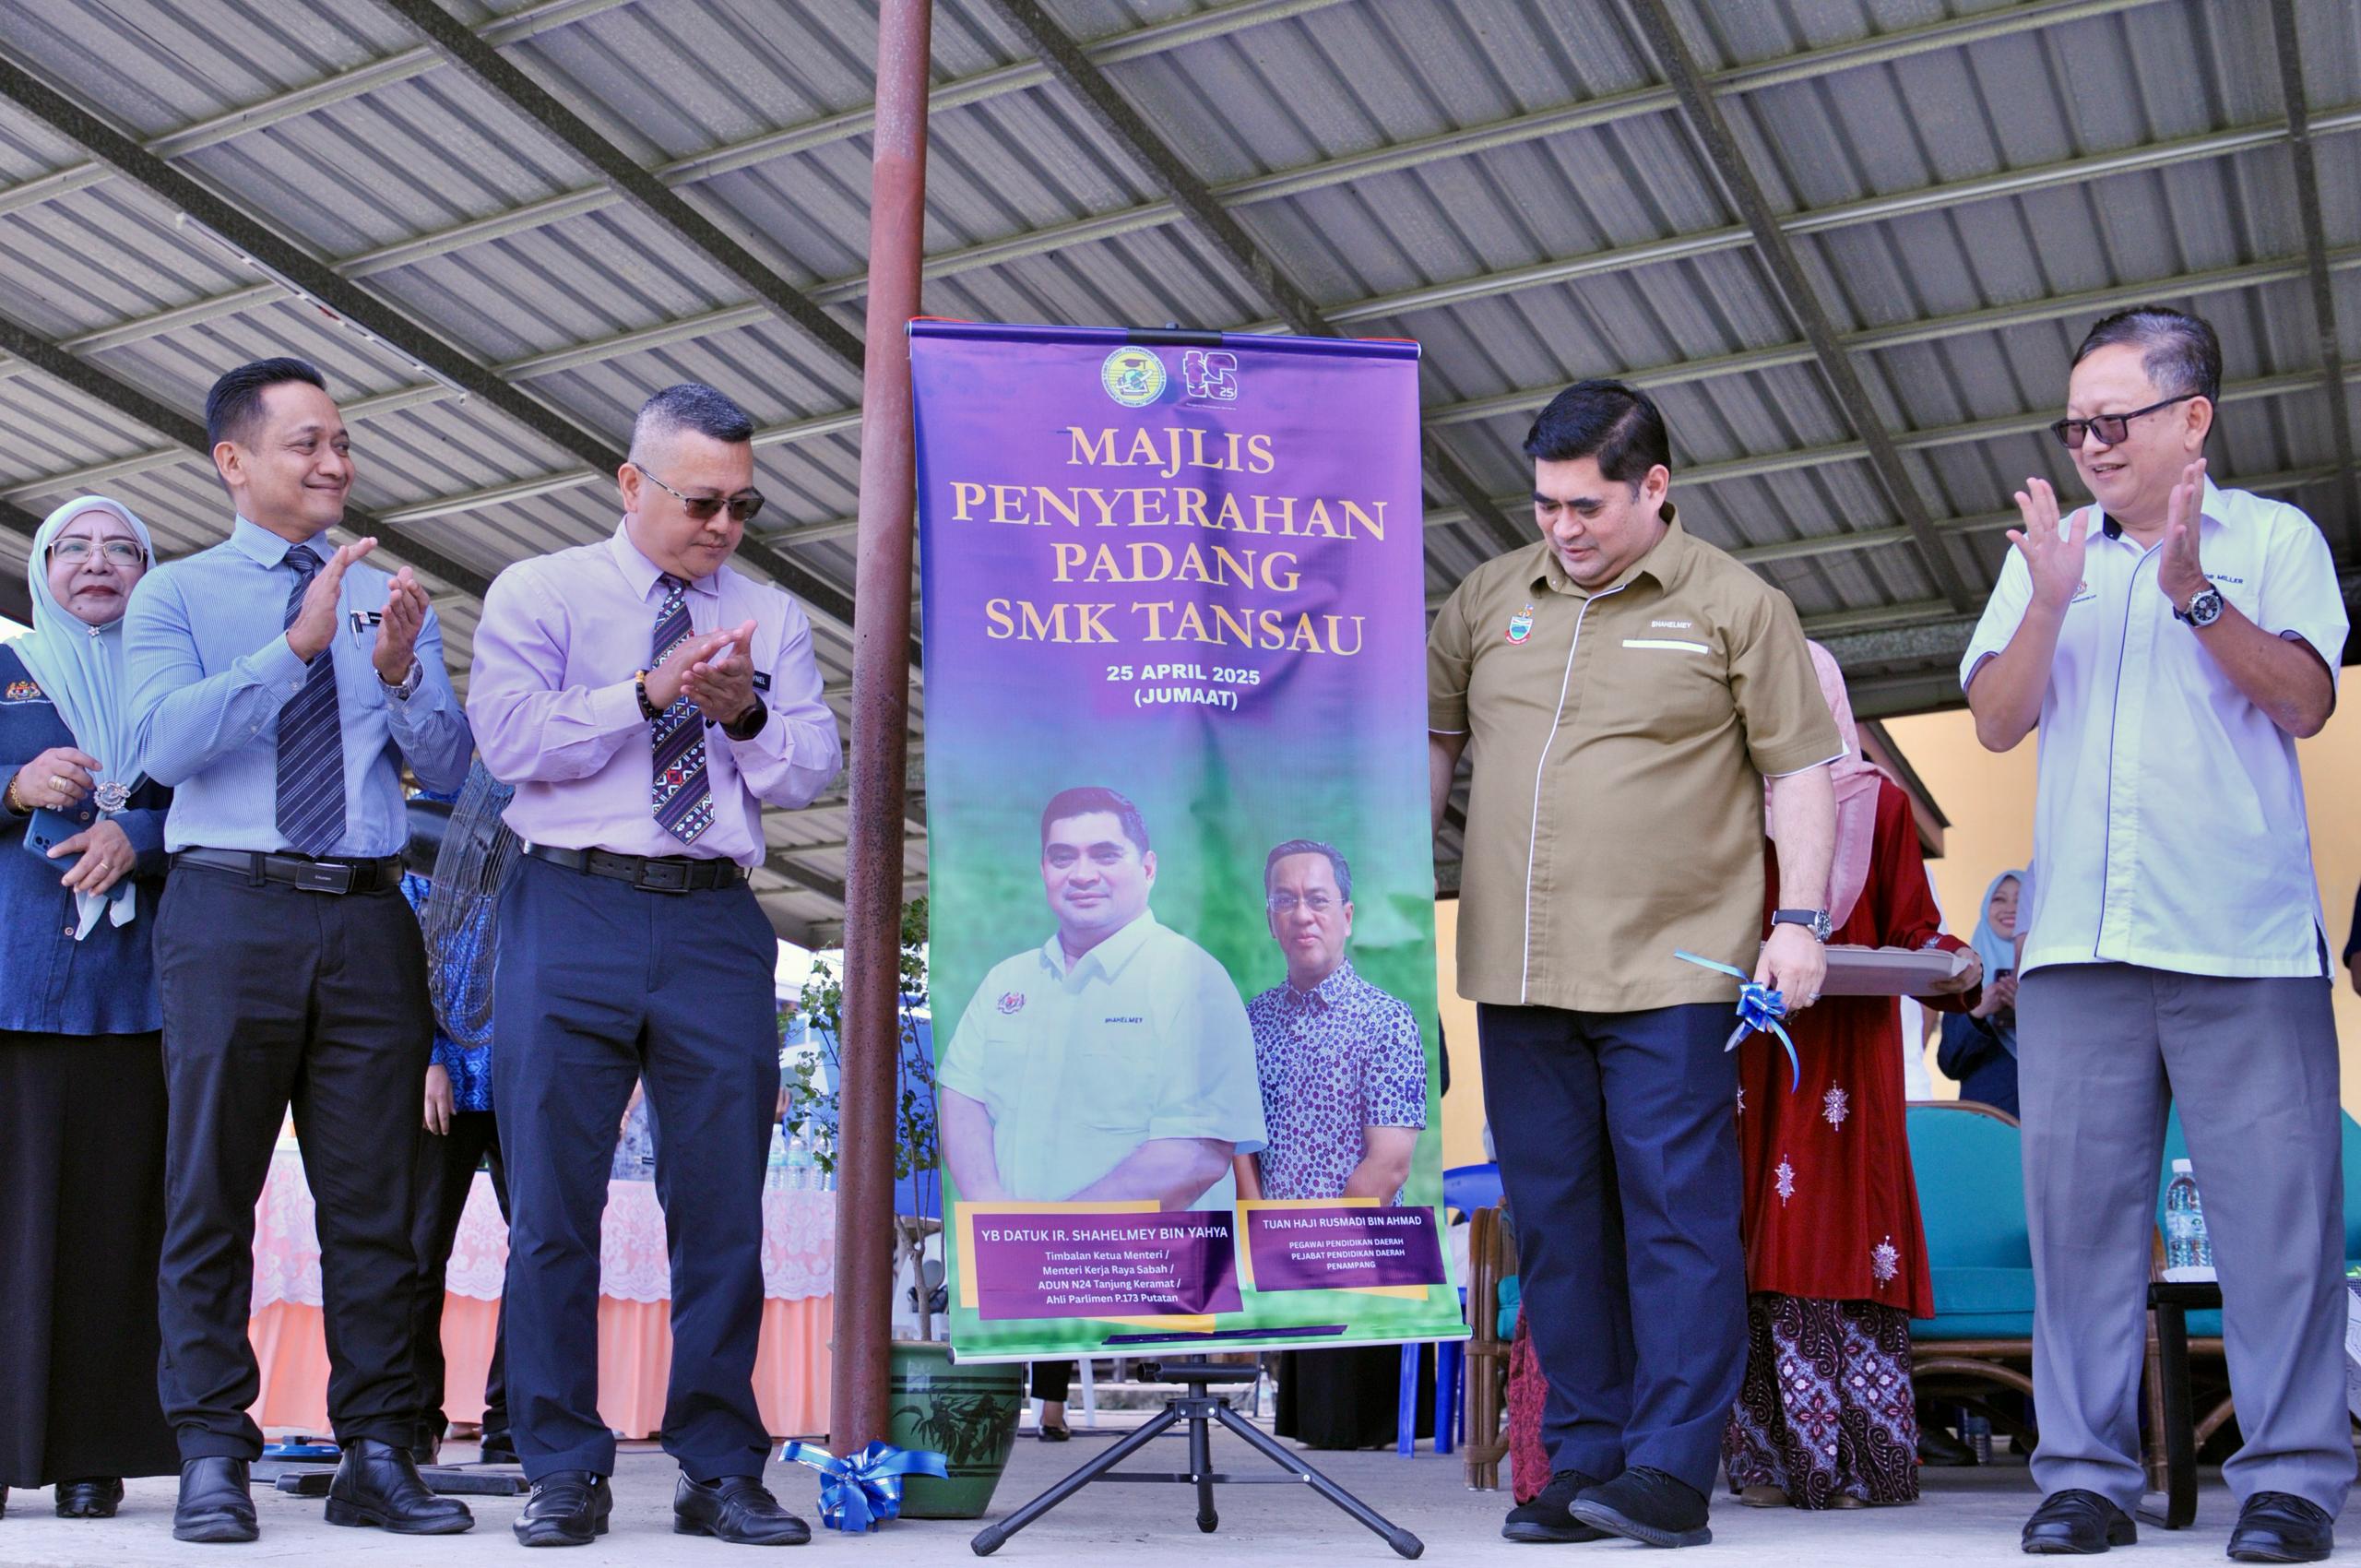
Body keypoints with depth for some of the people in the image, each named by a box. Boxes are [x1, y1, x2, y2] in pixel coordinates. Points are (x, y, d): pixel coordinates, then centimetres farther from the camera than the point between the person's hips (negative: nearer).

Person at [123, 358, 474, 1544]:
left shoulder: (392, 598, 16)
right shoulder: (175, 596, 9)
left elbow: (447, 769, 8)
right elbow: (163, 743, -9)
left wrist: (401, 673, -11)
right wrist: (297, 645, -18)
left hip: (368, 920, 2)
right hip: (230, 911, -2)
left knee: (373, 1198, 2)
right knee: (212, 1192, 0)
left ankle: (376, 1457, 7)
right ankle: (212, 1458, 8)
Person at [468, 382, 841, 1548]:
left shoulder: (772, 619, 16)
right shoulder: (540, 594, 9)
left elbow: (812, 768, 6)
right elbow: (511, 738, -6)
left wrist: (744, 715, -13)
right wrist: (647, 692, -12)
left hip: (717, 925, 2)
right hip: (573, 913, -2)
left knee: (724, 1206, 1)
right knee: (554, 1203, -1)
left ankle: (720, 1472, 10)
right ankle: (564, 1472, 9)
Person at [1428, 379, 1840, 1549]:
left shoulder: (1736, 606, 2)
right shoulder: (1489, 598, 12)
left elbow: (1801, 769, 2)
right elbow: (1431, 739, 19)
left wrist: (1802, 917, -6)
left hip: (1672, 967, -4)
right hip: (1516, 969, 4)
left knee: (1677, 1211, -4)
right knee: (1555, 1222, 8)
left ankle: (1669, 1472, 2)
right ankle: (1581, 1463, 16)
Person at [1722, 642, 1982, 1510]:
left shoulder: (1879, 802, 12)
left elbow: (1911, 928, 6)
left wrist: (1952, 964, -13)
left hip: (1845, 1045, -2)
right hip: (1747, 1046, 2)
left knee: (1835, 1230, -10)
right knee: (1756, 1240, -4)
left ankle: (1852, 1461, -6)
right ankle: (1770, 1460, -2)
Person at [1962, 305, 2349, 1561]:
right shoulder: (2045, 554, 17)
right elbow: (1996, 721, 8)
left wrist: (2196, 594, -12)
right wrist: (2048, 604, -8)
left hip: (2243, 936, -3)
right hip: (2077, 937, 3)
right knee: (2078, 1199, 2)